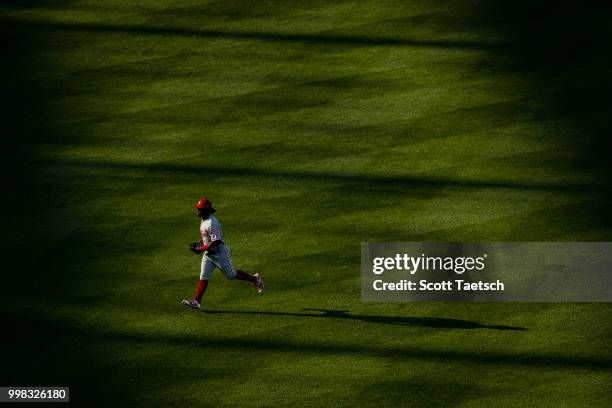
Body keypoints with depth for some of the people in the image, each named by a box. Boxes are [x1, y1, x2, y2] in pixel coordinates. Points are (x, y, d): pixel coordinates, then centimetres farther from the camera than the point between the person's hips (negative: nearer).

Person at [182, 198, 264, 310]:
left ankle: (254, 279, 25)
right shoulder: (203, 221, 6)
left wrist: (201, 249, -27)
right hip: (208, 254, 9)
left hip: (220, 252, -9)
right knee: (203, 277, 2)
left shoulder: (212, 223, -25)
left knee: (231, 275, 6)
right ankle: (196, 300, -1)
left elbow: (217, 241, -29)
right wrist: (198, 244, 5)